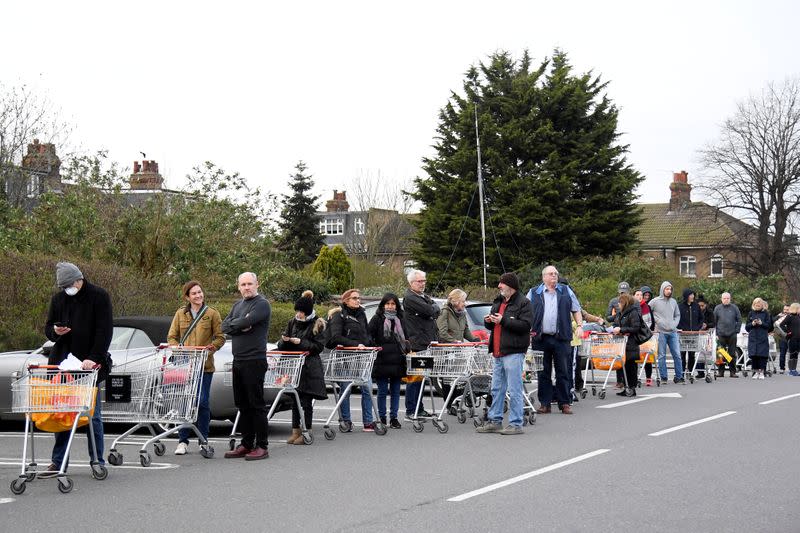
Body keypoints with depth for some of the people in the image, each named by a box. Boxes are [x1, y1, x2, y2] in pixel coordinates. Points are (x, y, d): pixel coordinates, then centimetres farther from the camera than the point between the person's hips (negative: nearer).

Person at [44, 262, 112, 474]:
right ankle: (58, 462, 11)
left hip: (90, 363, -4)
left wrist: (94, 358, -20)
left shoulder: (99, 297, -4)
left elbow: (105, 331, -10)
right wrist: (55, 331, -8)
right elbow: (48, 328, 17)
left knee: (93, 414, 0)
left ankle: (97, 461, 7)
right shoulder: (58, 299, 10)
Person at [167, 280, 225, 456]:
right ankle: (183, 441, 8)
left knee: (202, 402, -1)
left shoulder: (212, 313, 5)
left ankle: (203, 441, 10)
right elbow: (171, 337, 13)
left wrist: (210, 348, -13)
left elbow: (220, 337, 4)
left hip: (204, 365, -1)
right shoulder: (180, 314, 10)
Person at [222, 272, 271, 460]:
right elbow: (225, 327, 7)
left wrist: (234, 323, -2)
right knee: (243, 405, 11)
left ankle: (262, 446, -2)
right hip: (238, 361, 8)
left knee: (256, 404, -5)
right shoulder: (238, 305, 19)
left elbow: (247, 321, -21)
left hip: (254, 361, -8)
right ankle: (246, 444, 18)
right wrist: (241, 327, -10)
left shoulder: (262, 304, -7)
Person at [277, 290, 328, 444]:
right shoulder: (293, 322, 13)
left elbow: (319, 346, -7)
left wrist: (301, 342, -15)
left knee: (306, 401, -5)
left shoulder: (317, 324, -2)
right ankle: (295, 431, 13)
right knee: (294, 400, 7)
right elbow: (282, 346, 16)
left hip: (309, 367, -5)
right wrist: (284, 340, -7)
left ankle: (307, 432, 1)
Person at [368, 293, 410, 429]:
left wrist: (407, 347, 7)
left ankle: (394, 418, 13)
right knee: (383, 391, 1)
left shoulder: (400, 319, 14)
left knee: (395, 391, 7)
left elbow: (405, 337, 23)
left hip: (397, 360, 4)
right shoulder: (377, 319, 1)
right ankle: (382, 418, 8)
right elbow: (369, 335, -3)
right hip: (382, 360, -4)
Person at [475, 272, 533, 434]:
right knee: (497, 389, 12)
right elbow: (491, 326, 28)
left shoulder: (523, 303, -5)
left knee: (514, 390, -7)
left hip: (513, 352, -8)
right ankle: (494, 421, 19)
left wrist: (503, 321, -19)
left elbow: (526, 325, -17)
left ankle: (516, 424, -4)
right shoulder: (498, 302, 20)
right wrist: (488, 321, 4)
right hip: (498, 353, 9)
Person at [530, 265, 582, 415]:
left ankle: (565, 403, 5)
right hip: (541, 339, 0)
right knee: (543, 373, 4)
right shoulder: (534, 294, 9)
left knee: (563, 372, 1)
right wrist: (528, 328, -4)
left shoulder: (565, 291, 13)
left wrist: (579, 325, 4)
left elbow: (576, 310, 17)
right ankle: (545, 403, 9)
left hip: (561, 338, 0)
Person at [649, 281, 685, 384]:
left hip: (673, 332, 4)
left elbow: (677, 315, 21)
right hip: (661, 332, -4)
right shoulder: (655, 301, -1)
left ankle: (679, 376, 7)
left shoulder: (673, 301, 12)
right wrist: (656, 321, -4)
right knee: (662, 355, -1)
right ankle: (663, 377, 4)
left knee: (677, 355, 1)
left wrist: (674, 324, 5)